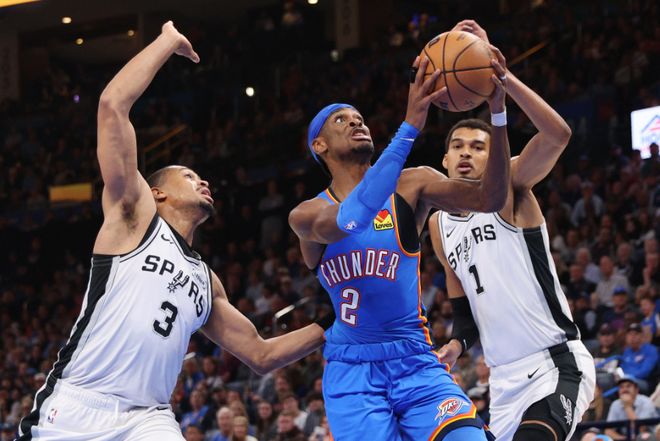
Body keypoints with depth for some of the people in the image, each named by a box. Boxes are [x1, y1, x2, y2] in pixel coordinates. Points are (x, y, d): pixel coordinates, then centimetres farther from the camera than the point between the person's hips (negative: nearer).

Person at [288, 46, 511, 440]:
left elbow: (489, 199, -10)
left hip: (416, 363, 1)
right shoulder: (306, 216, -1)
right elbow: (353, 218, -24)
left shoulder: (411, 186, 5)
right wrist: (411, 126, -32)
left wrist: (497, 115, -26)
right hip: (352, 372, -1)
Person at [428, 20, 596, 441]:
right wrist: (458, 343, 5)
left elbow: (557, 134, -23)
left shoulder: (510, 189, -3)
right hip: (504, 379, 8)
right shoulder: (439, 225, 16)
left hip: (558, 363, -8)